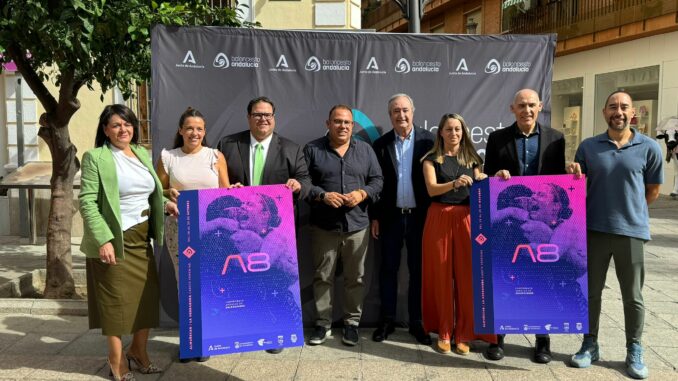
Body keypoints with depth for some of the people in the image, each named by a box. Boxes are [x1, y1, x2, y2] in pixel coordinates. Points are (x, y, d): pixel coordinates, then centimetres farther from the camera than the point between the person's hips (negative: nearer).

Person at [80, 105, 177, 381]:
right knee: (116, 299, 4)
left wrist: (165, 204, 0)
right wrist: (103, 239, -21)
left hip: (142, 239, 6)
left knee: (148, 295, 11)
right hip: (114, 240, -6)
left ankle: (138, 350, 29)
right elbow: (87, 201, -14)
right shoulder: (96, 157, -8)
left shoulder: (142, 153, 12)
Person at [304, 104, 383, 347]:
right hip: (323, 226, -1)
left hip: (357, 225, 2)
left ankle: (352, 323, 21)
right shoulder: (312, 149, 3)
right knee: (322, 277, 6)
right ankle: (323, 323, 18)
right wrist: (322, 195, -16)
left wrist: (362, 193, -11)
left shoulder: (365, 150, 10)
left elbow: (377, 180, 8)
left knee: (355, 278, 8)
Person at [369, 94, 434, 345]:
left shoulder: (428, 140, -1)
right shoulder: (380, 144, 3)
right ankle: (387, 320, 19)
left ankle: (416, 322, 18)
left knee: (418, 270, 7)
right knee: (388, 269, 8)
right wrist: (374, 217, 1)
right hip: (390, 217, 1)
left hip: (420, 216, -1)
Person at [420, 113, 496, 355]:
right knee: (441, 276, 2)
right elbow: (432, 189, -11)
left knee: (467, 275, -1)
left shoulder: (471, 159, 14)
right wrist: (455, 183, -28)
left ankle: (464, 334, 9)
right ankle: (443, 333, 13)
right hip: (440, 219, -2)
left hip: (466, 219, 2)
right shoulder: (432, 159, 4)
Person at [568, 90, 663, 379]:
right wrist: (573, 174, -10)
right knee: (591, 291, 10)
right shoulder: (588, 147, 3)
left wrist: (629, 211, 10)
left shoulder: (649, 148, -2)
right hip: (594, 230, 1)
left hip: (632, 231, -1)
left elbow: (653, 191, 8)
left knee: (633, 297, 9)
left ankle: (634, 351, 25)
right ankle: (590, 345, 25)